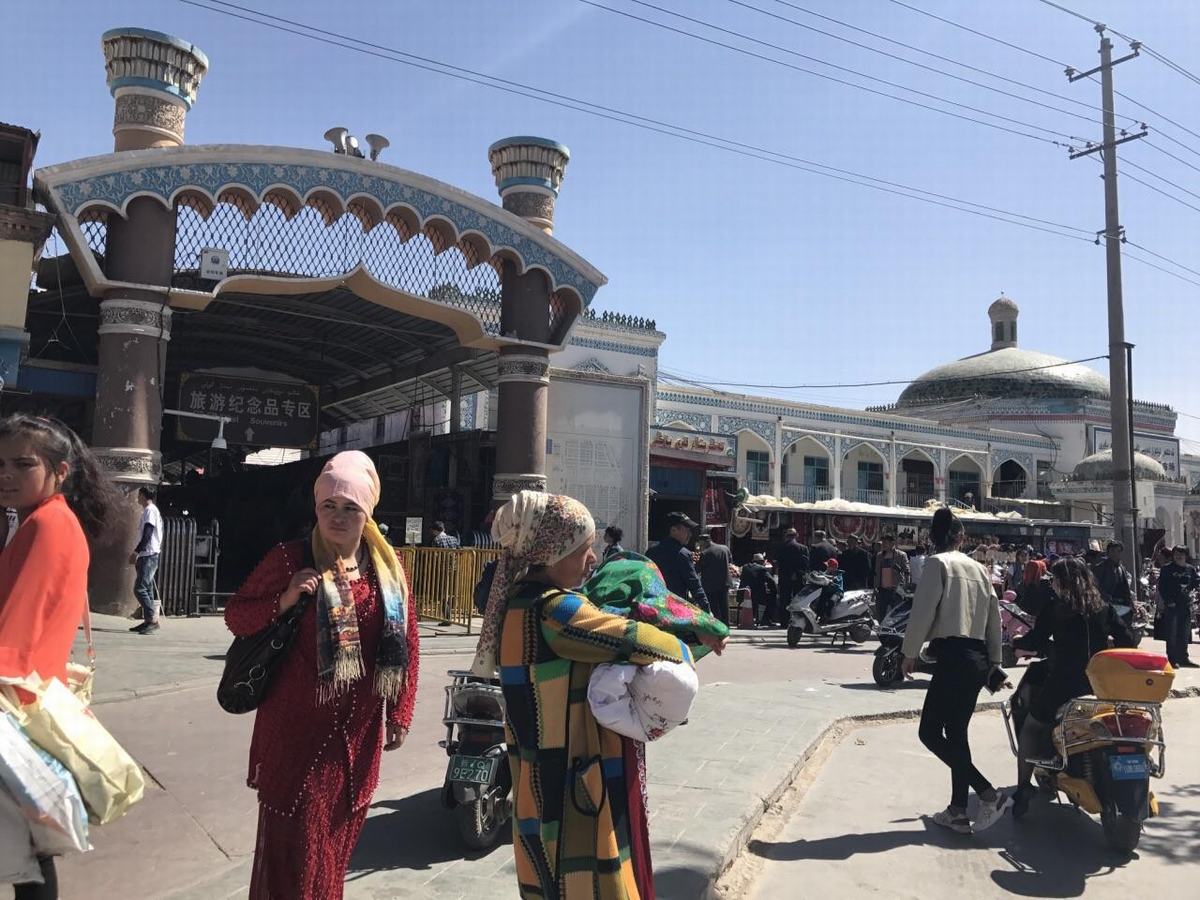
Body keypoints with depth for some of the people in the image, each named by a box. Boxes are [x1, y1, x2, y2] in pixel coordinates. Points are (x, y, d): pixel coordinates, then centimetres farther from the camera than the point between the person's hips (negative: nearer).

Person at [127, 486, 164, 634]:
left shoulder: (150, 510, -11)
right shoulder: (151, 510, 19)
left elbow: (147, 535, -19)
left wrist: (136, 552, -17)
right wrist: (137, 554, 20)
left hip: (149, 555, -10)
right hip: (147, 556, 10)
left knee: (140, 589, -13)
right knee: (147, 589, 10)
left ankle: (153, 619, -14)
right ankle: (148, 620, 12)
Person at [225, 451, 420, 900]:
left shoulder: (389, 566, 2)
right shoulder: (290, 558, -8)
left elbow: (406, 644, 7)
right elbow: (235, 616, -3)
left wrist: (400, 715, 6)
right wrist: (284, 600, -21)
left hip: (358, 730, 4)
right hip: (297, 727, -4)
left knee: (338, 841, 18)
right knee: (295, 845, 2)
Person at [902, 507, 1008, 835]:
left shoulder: (937, 563, -5)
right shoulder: (978, 568, 14)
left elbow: (923, 610, -12)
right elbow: (995, 617, 16)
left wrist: (909, 653, -3)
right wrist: (994, 662, 24)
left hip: (953, 655, -8)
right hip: (979, 657, 8)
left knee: (930, 732, -3)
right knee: (957, 733, 13)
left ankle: (988, 793, -10)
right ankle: (958, 811, 16)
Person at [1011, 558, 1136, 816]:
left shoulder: (1056, 606, -6)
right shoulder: (1102, 607, 6)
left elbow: (1036, 641, -8)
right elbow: (1127, 640, 6)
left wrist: (1016, 642, 12)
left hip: (1064, 683, -5)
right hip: (1099, 683, 5)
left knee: (1031, 727, 13)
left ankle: (1024, 788, 5)